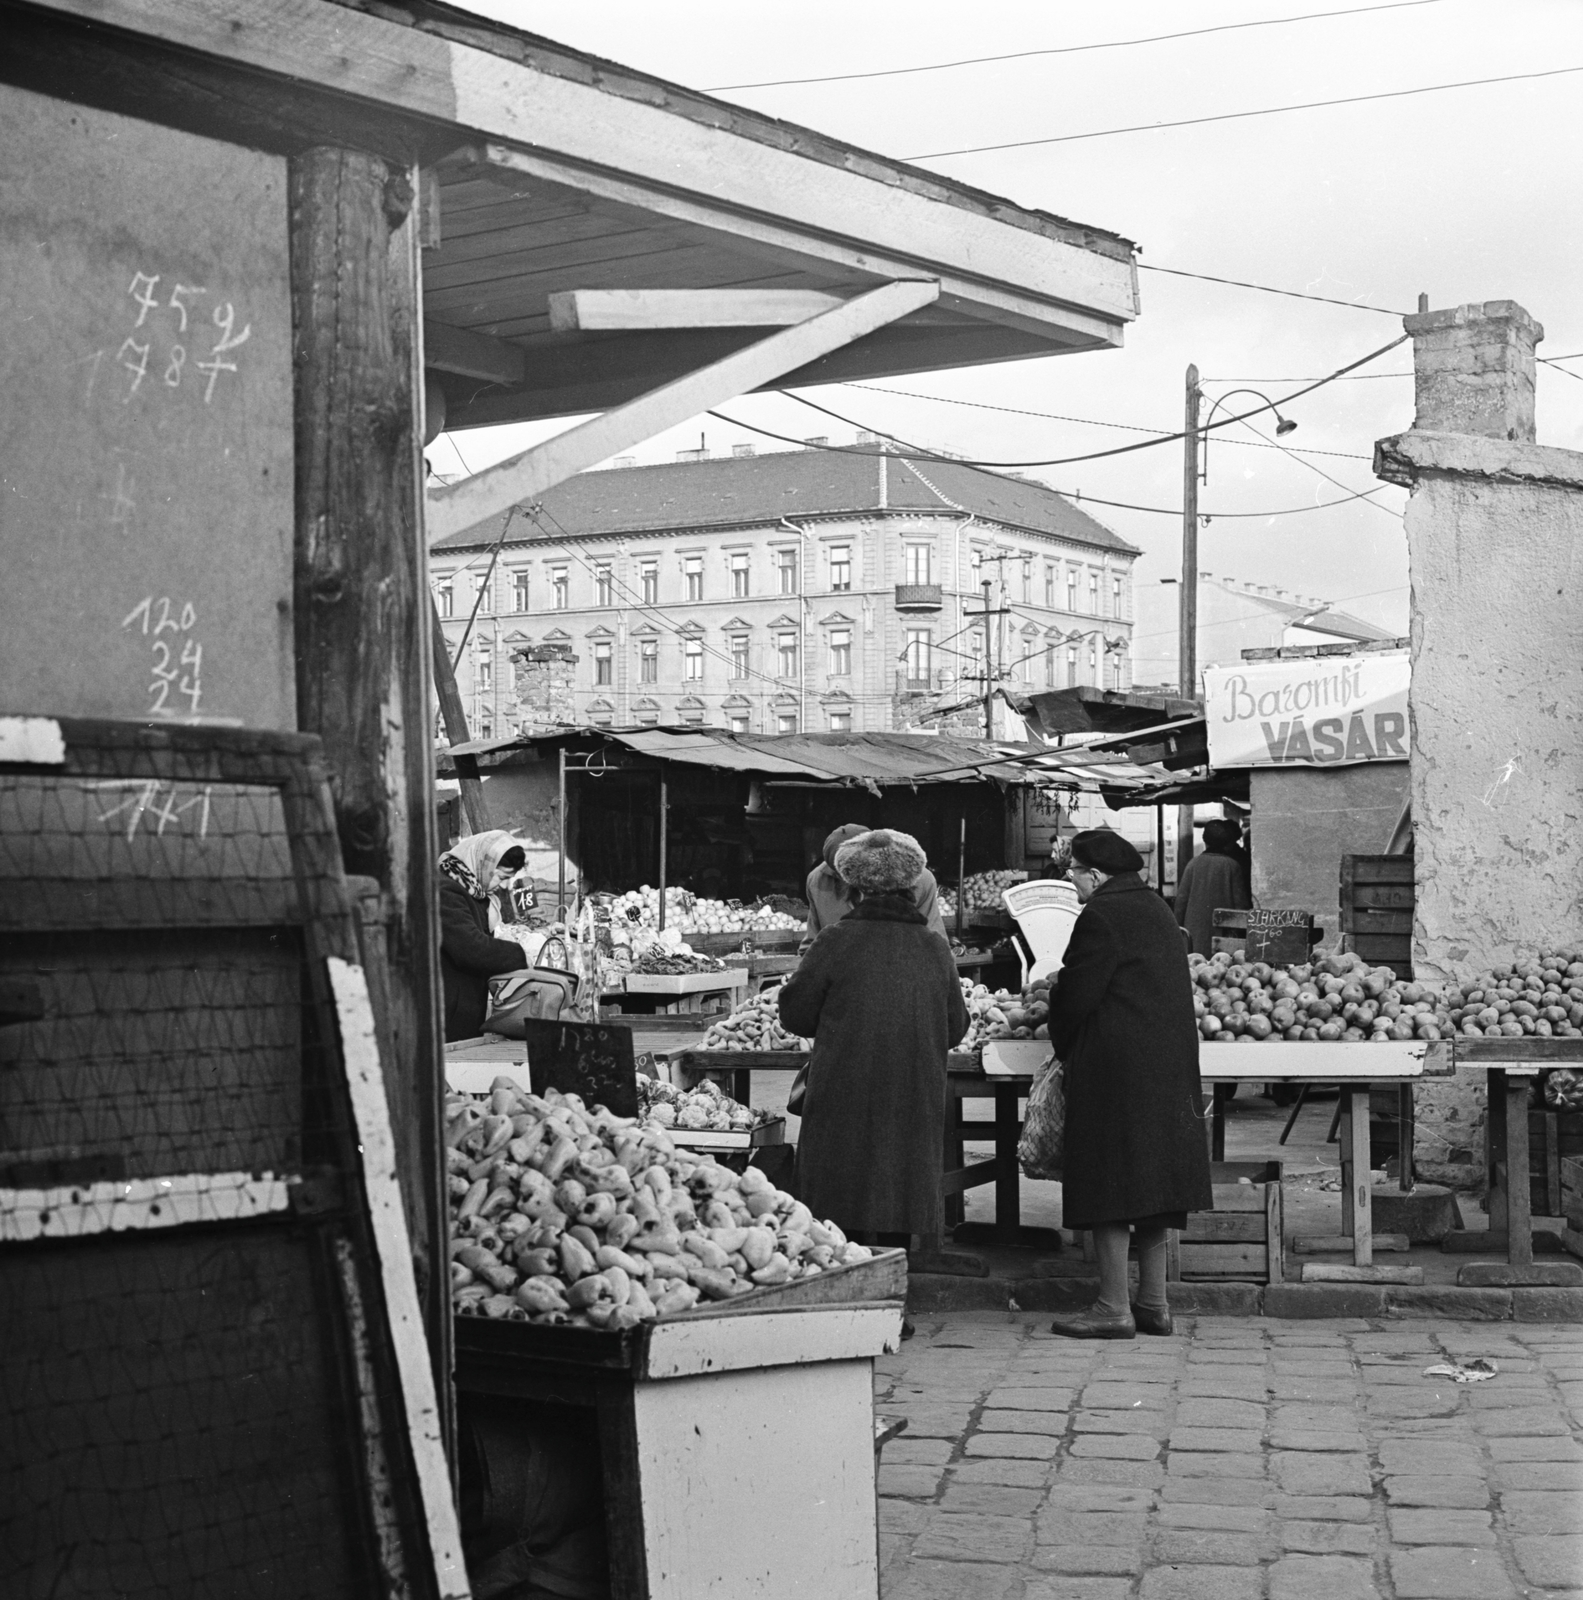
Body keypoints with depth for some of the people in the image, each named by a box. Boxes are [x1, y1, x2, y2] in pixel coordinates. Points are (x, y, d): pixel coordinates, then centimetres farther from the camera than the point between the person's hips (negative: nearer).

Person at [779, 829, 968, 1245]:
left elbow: (795, 1015, -4)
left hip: (847, 1102, -3)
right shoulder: (935, 949, 0)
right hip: (917, 1106, 3)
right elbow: (955, 1029, 9)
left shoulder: (836, 941, -10)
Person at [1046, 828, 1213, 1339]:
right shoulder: (1155, 909, 15)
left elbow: (1075, 993, -13)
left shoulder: (1101, 917, -13)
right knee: (1151, 1179, 13)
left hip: (1116, 1066, -9)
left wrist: (1063, 1048, 5)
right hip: (1168, 1065, 9)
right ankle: (1153, 1302, 18)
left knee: (1109, 1184, -4)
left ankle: (1114, 1309, -3)